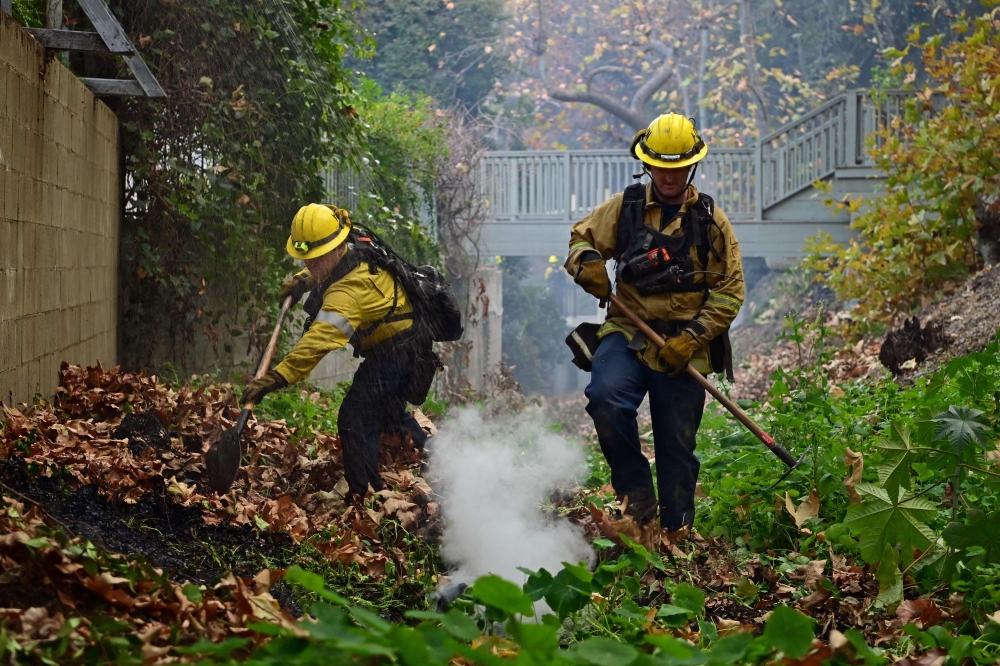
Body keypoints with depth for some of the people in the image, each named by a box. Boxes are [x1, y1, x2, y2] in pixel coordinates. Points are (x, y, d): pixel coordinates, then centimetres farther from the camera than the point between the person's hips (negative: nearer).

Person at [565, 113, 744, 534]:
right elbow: (581, 238, 16)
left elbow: (730, 290, 5)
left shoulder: (711, 221, 7)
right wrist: (587, 264, -10)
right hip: (628, 333, 0)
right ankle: (636, 491, -11)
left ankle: (678, 533, 16)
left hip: (684, 349, 0)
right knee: (605, 398, -29)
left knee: (677, 447, 2)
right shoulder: (624, 207, 9)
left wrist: (693, 337, -9)